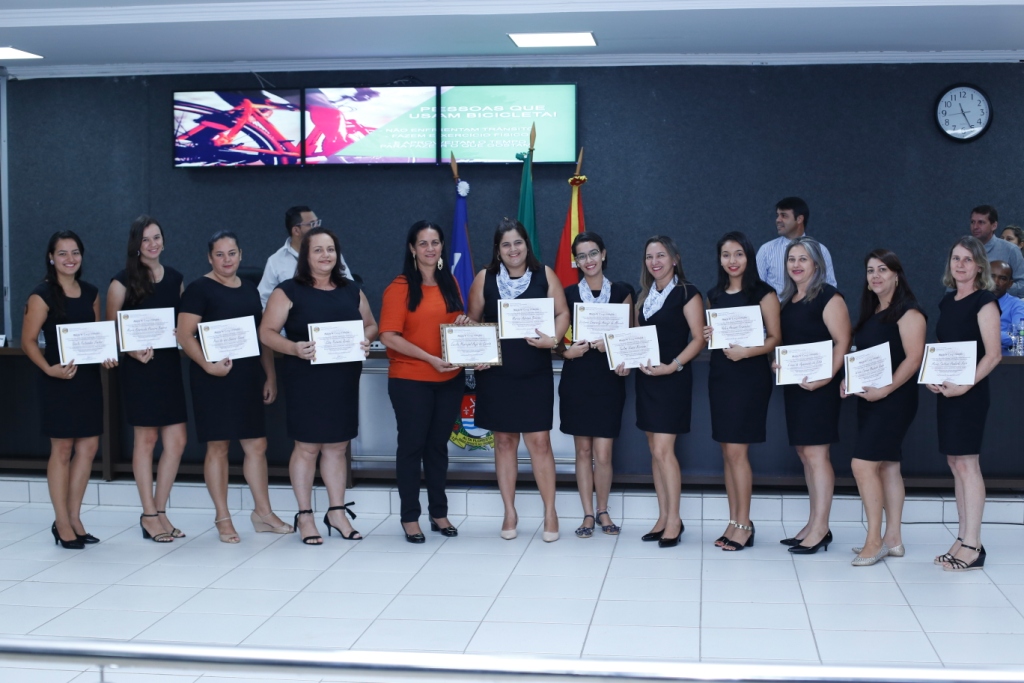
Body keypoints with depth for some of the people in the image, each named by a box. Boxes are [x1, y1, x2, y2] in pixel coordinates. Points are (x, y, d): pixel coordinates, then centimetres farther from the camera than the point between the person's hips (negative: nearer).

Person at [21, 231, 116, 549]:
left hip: (89, 377, 6)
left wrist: (106, 357, -1)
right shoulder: (42, 295, -7)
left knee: (88, 447, 7)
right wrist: (49, 369, -23)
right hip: (59, 379, -6)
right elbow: (28, 340, -9)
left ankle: (74, 517, 18)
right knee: (62, 449, -1)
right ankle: (62, 524, 8)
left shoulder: (91, 292, 10)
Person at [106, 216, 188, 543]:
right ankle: (149, 515, 10)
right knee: (146, 438, 1)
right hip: (139, 366, -5)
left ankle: (159, 510, 14)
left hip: (170, 365, 5)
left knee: (177, 439, 1)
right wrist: (133, 351, -17)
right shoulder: (123, 281, -2)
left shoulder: (175, 278, 11)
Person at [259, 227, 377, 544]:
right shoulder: (289, 291, -2)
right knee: (307, 447, 0)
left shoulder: (352, 290, 11)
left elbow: (371, 325, 18)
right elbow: (267, 333, -5)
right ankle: (304, 516, 11)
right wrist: (294, 348, -23)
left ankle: (337, 512, 20)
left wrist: (366, 340, -5)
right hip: (306, 382, -4)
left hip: (344, 381, 4)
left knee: (337, 446, 10)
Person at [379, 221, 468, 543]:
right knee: (412, 446, 3)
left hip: (450, 379, 5)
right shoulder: (400, 287, -8)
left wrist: (464, 324, -2)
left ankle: (439, 513, 23)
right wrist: (430, 358, -21)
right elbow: (389, 336, -15)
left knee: (438, 445, 13)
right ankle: (410, 517, 11)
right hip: (410, 380, -5)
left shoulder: (450, 284, 8)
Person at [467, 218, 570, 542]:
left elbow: (562, 313, 0)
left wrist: (553, 339, -18)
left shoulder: (544, 274, 0)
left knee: (539, 441, -2)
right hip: (496, 372, 1)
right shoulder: (484, 278, 2)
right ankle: (509, 513, 19)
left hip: (535, 373, -1)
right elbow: (472, 321, 8)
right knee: (504, 441, 9)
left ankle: (550, 512, 10)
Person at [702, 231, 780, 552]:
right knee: (727, 451, 7)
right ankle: (734, 521, 13)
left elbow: (775, 338, -8)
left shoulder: (763, 294, -5)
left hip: (750, 376, -6)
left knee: (736, 450, -8)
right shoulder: (714, 295, 12)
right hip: (719, 376, 6)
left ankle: (744, 524, 0)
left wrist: (746, 351, -23)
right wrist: (707, 336, -2)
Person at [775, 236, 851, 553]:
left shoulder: (828, 296, -9)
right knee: (805, 454, 11)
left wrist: (826, 377, -23)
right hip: (794, 385, 8)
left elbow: (842, 342, -15)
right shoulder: (788, 300, 15)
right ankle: (814, 524, 18)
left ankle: (820, 528, -4)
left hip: (818, 386, -8)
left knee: (815, 453, -8)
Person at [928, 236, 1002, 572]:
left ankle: (973, 545, -6)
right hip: (946, 391, 8)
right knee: (955, 463, 9)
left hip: (970, 392, -8)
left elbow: (992, 354, -14)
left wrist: (964, 386, -21)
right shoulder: (947, 301, 14)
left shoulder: (984, 302, -8)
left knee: (966, 462, -8)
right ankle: (963, 538, 15)